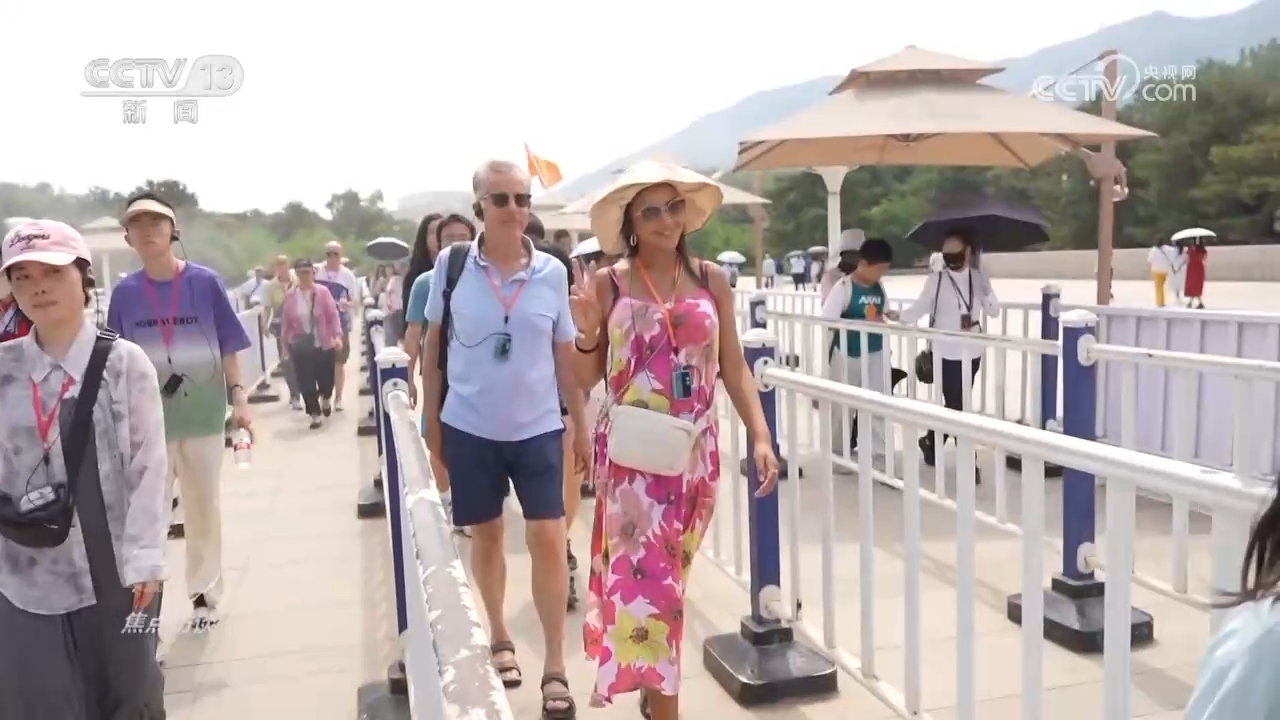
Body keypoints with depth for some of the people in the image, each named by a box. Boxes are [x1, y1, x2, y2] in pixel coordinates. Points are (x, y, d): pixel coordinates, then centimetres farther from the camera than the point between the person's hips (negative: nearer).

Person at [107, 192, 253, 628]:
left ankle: (205, 594, 27)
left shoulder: (204, 282, -4)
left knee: (204, 507, 11)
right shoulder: (125, 293, -1)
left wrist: (239, 399, -7)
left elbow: (228, 347, 0)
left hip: (204, 415, 0)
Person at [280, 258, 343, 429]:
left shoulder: (323, 291, -6)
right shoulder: (290, 296, -2)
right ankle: (315, 414, 16)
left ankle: (326, 398, 40)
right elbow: (286, 321, 4)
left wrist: (337, 335, -19)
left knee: (326, 378, 5)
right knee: (305, 382, 1)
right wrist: (284, 344, 6)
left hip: (324, 345, -1)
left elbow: (333, 315, -7)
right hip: (301, 346, 1)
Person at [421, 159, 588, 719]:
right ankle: (499, 639, 34)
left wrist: (581, 424, 5)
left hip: (537, 427, 0)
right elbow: (434, 344, 4)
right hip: (469, 427, 0)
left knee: (548, 537, -3)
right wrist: (430, 419, 5)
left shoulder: (551, 272, -3)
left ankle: (555, 667, 9)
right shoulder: (452, 264, -4)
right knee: (486, 533, 13)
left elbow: (565, 353, 4)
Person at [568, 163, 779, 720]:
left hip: (695, 452, 3)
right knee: (645, 577, -4)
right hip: (631, 454, -2)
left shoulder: (711, 280, 2)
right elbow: (586, 378, 1)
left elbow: (733, 368, 4)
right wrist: (587, 330, -17)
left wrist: (760, 435, -5)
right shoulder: (607, 284, -3)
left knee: (668, 573, 14)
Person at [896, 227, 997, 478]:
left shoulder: (979, 278, 2)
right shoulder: (935, 280, -5)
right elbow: (920, 308, -3)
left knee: (955, 404, 14)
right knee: (957, 406, -2)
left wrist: (986, 298, -20)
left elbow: (994, 312, 1)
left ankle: (931, 441, 35)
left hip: (971, 352, 4)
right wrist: (898, 316, -20)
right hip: (946, 353, -3)